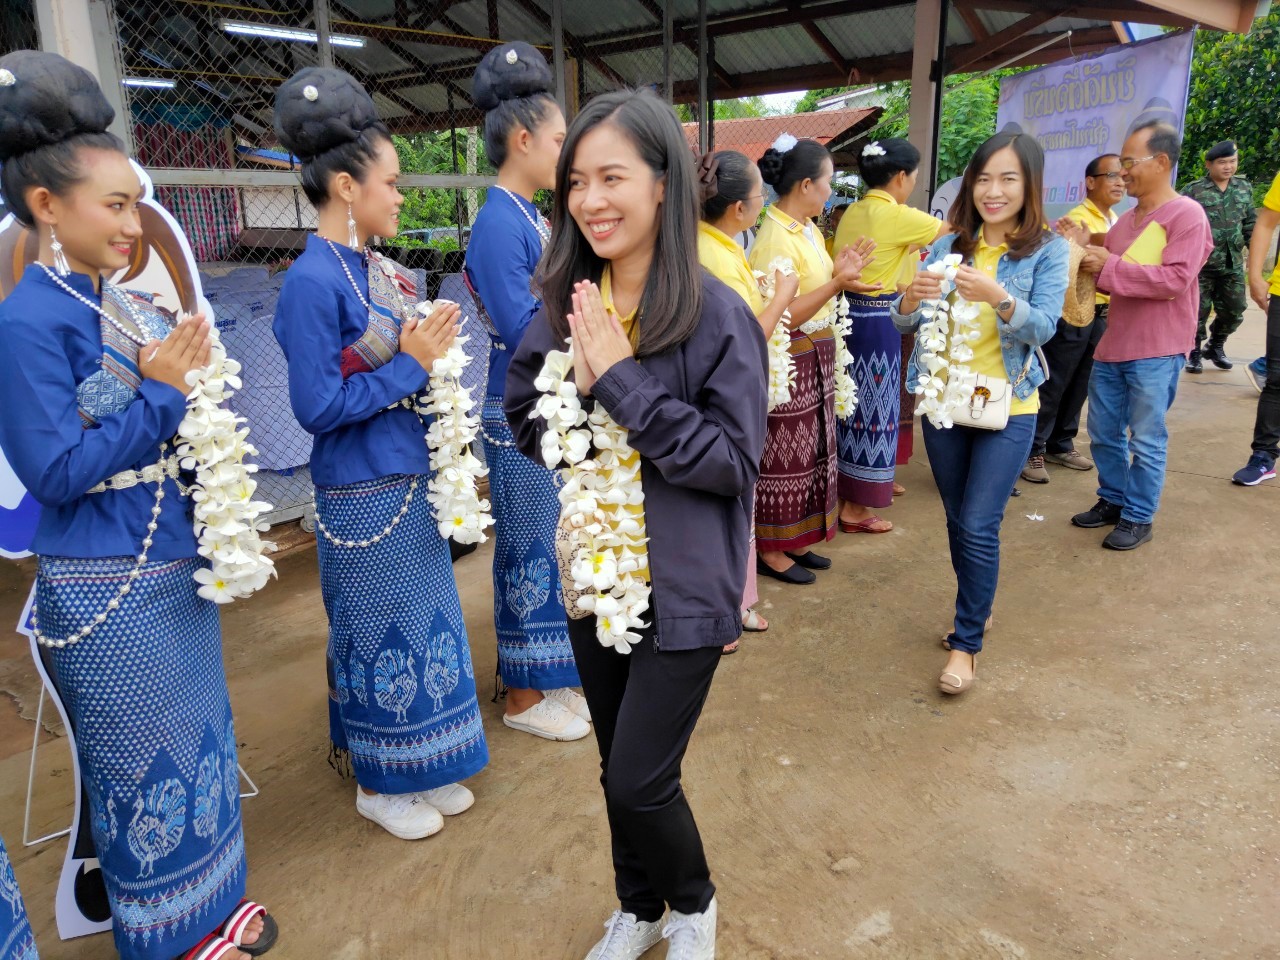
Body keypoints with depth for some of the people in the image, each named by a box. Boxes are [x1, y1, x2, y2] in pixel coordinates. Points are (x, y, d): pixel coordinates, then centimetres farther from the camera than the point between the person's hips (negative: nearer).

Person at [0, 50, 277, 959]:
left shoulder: (131, 306, 6)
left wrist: (188, 377, -5)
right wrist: (161, 391, -18)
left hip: (180, 563, 8)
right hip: (110, 585, -7)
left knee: (201, 736, 19)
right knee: (146, 757, 8)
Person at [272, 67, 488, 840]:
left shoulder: (374, 270, 7)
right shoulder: (314, 282, -18)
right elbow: (317, 406, -20)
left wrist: (428, 348, -2)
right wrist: (411, 364, -17)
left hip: (409, 478, 8)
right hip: (364, 493, -8)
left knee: (421, 619, 18)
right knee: (379, 632, 7)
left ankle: (419, 765, 36)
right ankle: (377, 783, 29)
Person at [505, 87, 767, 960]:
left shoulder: (716, 314, -16)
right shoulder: (565, 305, -1)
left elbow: (736, 461, -18)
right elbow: (524, 420, 5)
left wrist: (622, 382, -23)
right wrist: (575, 384, -16)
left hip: (683, 589, -5)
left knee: (641, 780, 3)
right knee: (618, 771, 19)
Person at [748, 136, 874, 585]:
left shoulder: (808, 229, 10)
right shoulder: (775, 238, -18)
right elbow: (782, 316, -23)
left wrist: (841, 276, -1)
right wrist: (835, 283, -28)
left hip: (816, 356, 10)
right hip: (789, 359, -10)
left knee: (810, 450, 15)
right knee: (784, 455, 0)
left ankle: (794, 539, 28)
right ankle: (769, 550, 14)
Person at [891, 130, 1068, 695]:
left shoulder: (1047, 251, -4)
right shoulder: (948, 246, 3)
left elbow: (1044, 326, -18)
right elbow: (903, 323, -4)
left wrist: (998, 298, -36)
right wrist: (913, 297, -26)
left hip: (1007, 409, -3)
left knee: (979, 526, -7)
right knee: (958, 521, 14)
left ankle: (966, 642, 8)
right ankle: (977, 611, 35)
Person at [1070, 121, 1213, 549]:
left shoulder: (1186, 215, -10)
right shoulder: (1124, 220, 13)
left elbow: (1174, 281, -20)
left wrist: (1110, 265, -18)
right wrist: (1086, 257, 3)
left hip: (1156, 353, -7)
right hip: (1112, 347, 8)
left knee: (1146, 441, 1)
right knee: (1104, 433, 14)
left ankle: (1138, 518, 12)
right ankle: (1112, 501, 29)